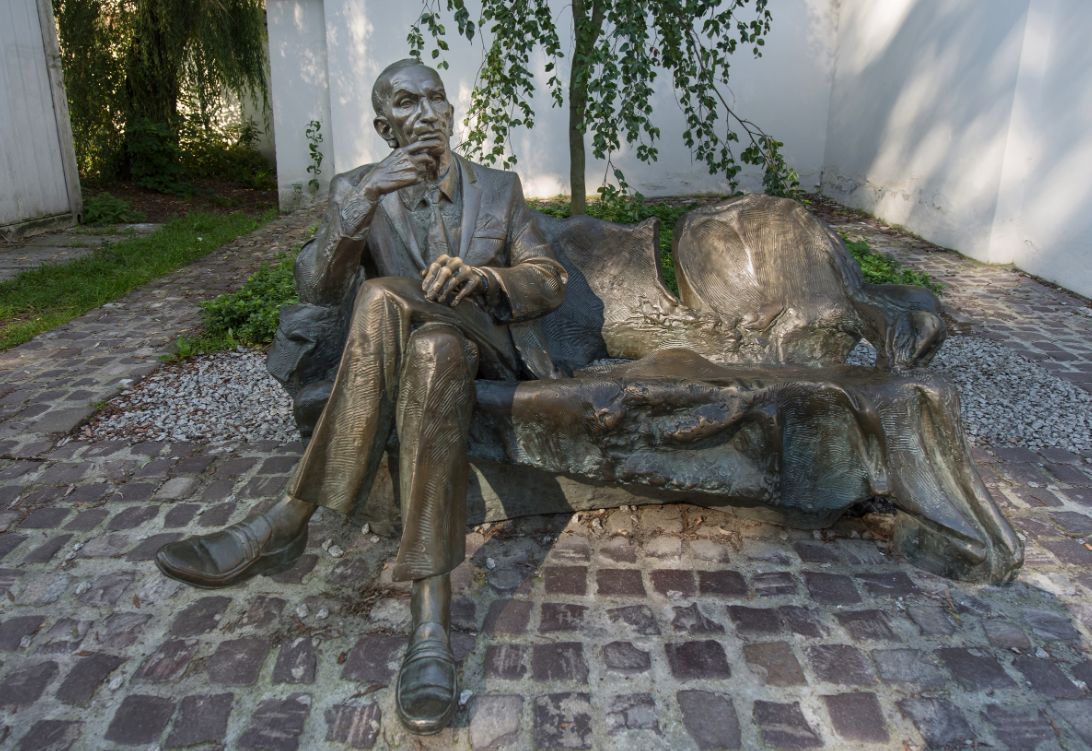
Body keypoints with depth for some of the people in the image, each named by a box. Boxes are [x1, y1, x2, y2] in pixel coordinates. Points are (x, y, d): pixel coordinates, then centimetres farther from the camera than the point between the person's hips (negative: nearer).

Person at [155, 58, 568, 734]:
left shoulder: (500, 187, 10)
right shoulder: (357, 189, 8)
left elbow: (550, 281, 5)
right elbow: (314, 290, -6)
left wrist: (484, 278, -17)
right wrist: (364, 199, -23)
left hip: (487, 352, -1)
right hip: (407, 355, 1)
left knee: (384, 297, -34)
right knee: (432, 349, -39)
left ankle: (288, 520, -33)